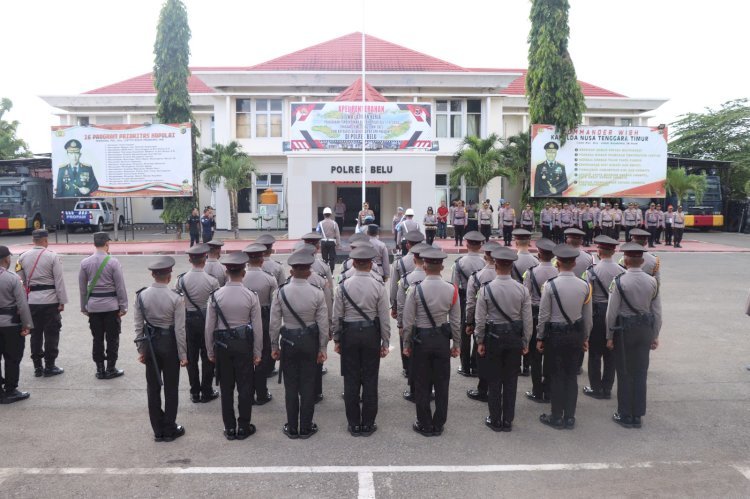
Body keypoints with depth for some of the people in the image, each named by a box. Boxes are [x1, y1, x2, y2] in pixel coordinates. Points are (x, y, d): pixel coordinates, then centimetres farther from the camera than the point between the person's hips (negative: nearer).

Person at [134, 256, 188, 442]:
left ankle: (158, 430, 24)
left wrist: (141, 349, 9)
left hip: (150, 343, 3)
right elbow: (179, 329, -13)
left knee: (153, 388, 14)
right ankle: (169, 430, 21)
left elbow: (138, 325, -1)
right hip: (169, 343, -3)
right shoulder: (176, 298, -17)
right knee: (171, 388, 10)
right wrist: (183, 354, -4)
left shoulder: (141, 295, -6)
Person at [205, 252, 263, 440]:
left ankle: (229, 428, 22)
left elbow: (209, 327, -3)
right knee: (245, 386, 9)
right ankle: (243, 427, 18)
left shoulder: (216, 296, -7)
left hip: (222, 345, 2)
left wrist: (210, 351, 8)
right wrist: (257, 352, 2)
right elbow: (257, 327, -7)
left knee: (226, 387, 12)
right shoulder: (251, 296, -10)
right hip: (244, 344, -1)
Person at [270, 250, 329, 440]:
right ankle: (306, 427, 21)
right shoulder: (317, 293, -12)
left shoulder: (281, 292, -11)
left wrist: (274, 346, 6)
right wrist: (322, 349, 2)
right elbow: (323, 324, -8)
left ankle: (292, 428, 22)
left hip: (288, 342, 0)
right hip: (309, 342, 0)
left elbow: (274, 323, -6)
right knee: (308, 385, 11)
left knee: (291, 385, 11)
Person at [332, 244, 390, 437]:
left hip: (349, 334, 1)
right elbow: (384, 318, -5)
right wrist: (385, 342, 4)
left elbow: (337, 316, -1)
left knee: (351, 380, 9)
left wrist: (336, 339, 11)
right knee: (370, 380, 9)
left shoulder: (343, 287, -5)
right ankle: (367, 424, 17)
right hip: (371, 334, -1)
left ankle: (354, 424, 19)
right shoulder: (378, 287, -8)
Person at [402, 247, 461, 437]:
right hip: (442, 340, 2)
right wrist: (456, 345, 10)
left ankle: (424, 425, 21)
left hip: (421, 340, -2)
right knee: (441, 384, 13)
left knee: (422, 385, 10)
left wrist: (406, 344, 3)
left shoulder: (415, 289, -13)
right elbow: (456, 321, -1)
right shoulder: (451, 290, -6)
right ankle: (438, 425, 23)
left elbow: (408, 321, -9)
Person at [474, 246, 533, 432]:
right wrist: (525, 342, 8)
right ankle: (508, 421, 23)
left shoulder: (486, 289, -14)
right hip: (514, 338, 2)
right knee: (511, 380, 13)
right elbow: (527, 320, -3)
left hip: (493, 338, -2)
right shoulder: (522, 289, -8)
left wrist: (480, 341, 2)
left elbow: (480, 319, -9)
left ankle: (495, 421, 21)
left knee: (494, 381, 10)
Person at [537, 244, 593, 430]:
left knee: (557, 376, 7)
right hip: (576, 334, 4)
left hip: (555, 335, -3)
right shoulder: (584, 285, -5)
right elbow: (587, 316, 3)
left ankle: (556, 418, 17)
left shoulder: (550, 285, -16)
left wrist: (539, 338, 0)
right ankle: (569, 418, 21)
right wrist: (585, 337, 15)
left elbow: (543, 315, -11)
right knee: (571, 376, 12)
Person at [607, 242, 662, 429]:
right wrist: (655, 335, 11)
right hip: (645, 330, 4)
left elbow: (612, 312, -12)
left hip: (624, 330, -4)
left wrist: (609, 336, -3)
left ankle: (625, 416, 15)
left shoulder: (619, 281, -15)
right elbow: (657, 312, 2)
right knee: (640, 373, 12)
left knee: (625, 374, 6)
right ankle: (637, 415, 21)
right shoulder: (652, 282, -2)